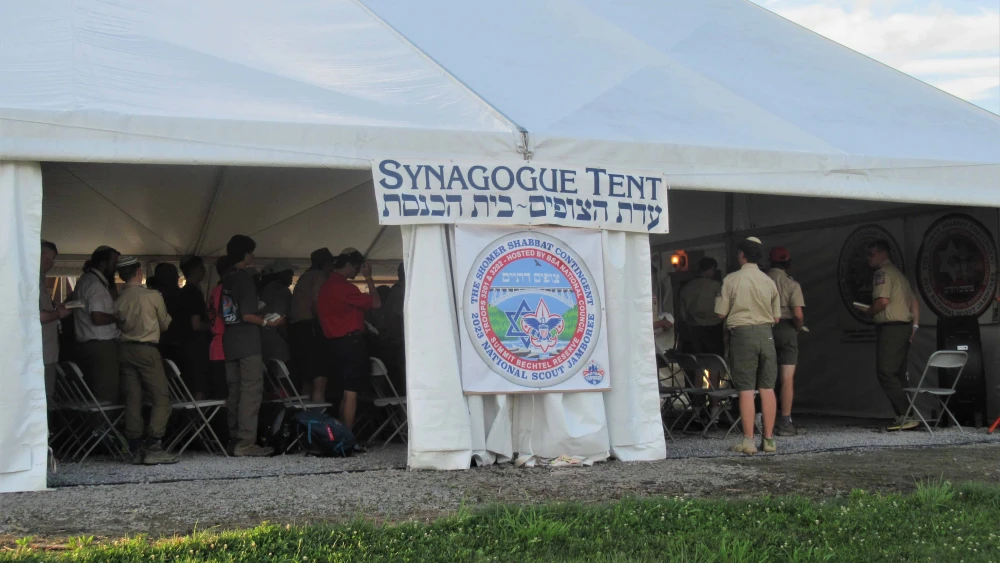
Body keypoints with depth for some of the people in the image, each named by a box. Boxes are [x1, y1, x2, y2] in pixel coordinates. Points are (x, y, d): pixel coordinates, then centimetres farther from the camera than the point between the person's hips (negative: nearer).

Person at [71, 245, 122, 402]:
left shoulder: (86, 280, 17)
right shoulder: (96, 284, -14)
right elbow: (98, 318, -23)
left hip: (89, 344, 10)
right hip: (101, 345, -10)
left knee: (96, 392, 11)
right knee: (108, 394, -9)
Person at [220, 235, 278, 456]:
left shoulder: (226, 279, 12)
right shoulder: (245, 278, -11)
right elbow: (247, 315, -19)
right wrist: (267, 322, -6)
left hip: (230, 343, 8)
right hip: (248, 343, -8)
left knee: (235, 391, 12)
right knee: (251, 391, -7)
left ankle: (234, 438, 16)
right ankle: (246, 442, -11)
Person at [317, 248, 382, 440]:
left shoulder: (326, 286, 14)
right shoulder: (344, 287, -15)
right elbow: (375, 303, -12)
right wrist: (368, 277, -4)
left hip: (335, 343, 9)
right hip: (351, 341, -9)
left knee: (346, 390, 15)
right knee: (351, 391, -6)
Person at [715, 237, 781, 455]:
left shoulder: (731, 280, -5)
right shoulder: (769, 282, 6)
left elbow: (721, 313, -4)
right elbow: (776, 318, 9)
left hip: (741, 333, -3)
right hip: (765, 333, 3)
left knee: (746, 389, -3)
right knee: (767, 388, 7)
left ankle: (748, 441, -3)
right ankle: (769, 439, 10)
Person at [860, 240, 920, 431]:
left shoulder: (882, 273, -9)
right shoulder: (897, 273, 22)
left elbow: (883, 300, -21)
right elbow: (914, 301, 22)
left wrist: (868, 312, -3)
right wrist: (915, 324, 18)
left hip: (890, 328, -10)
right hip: (904, 327, 10)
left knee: (885, 373, -12)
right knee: (898, 375, 11)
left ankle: (905, 416, -16)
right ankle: (905, 417, 9)